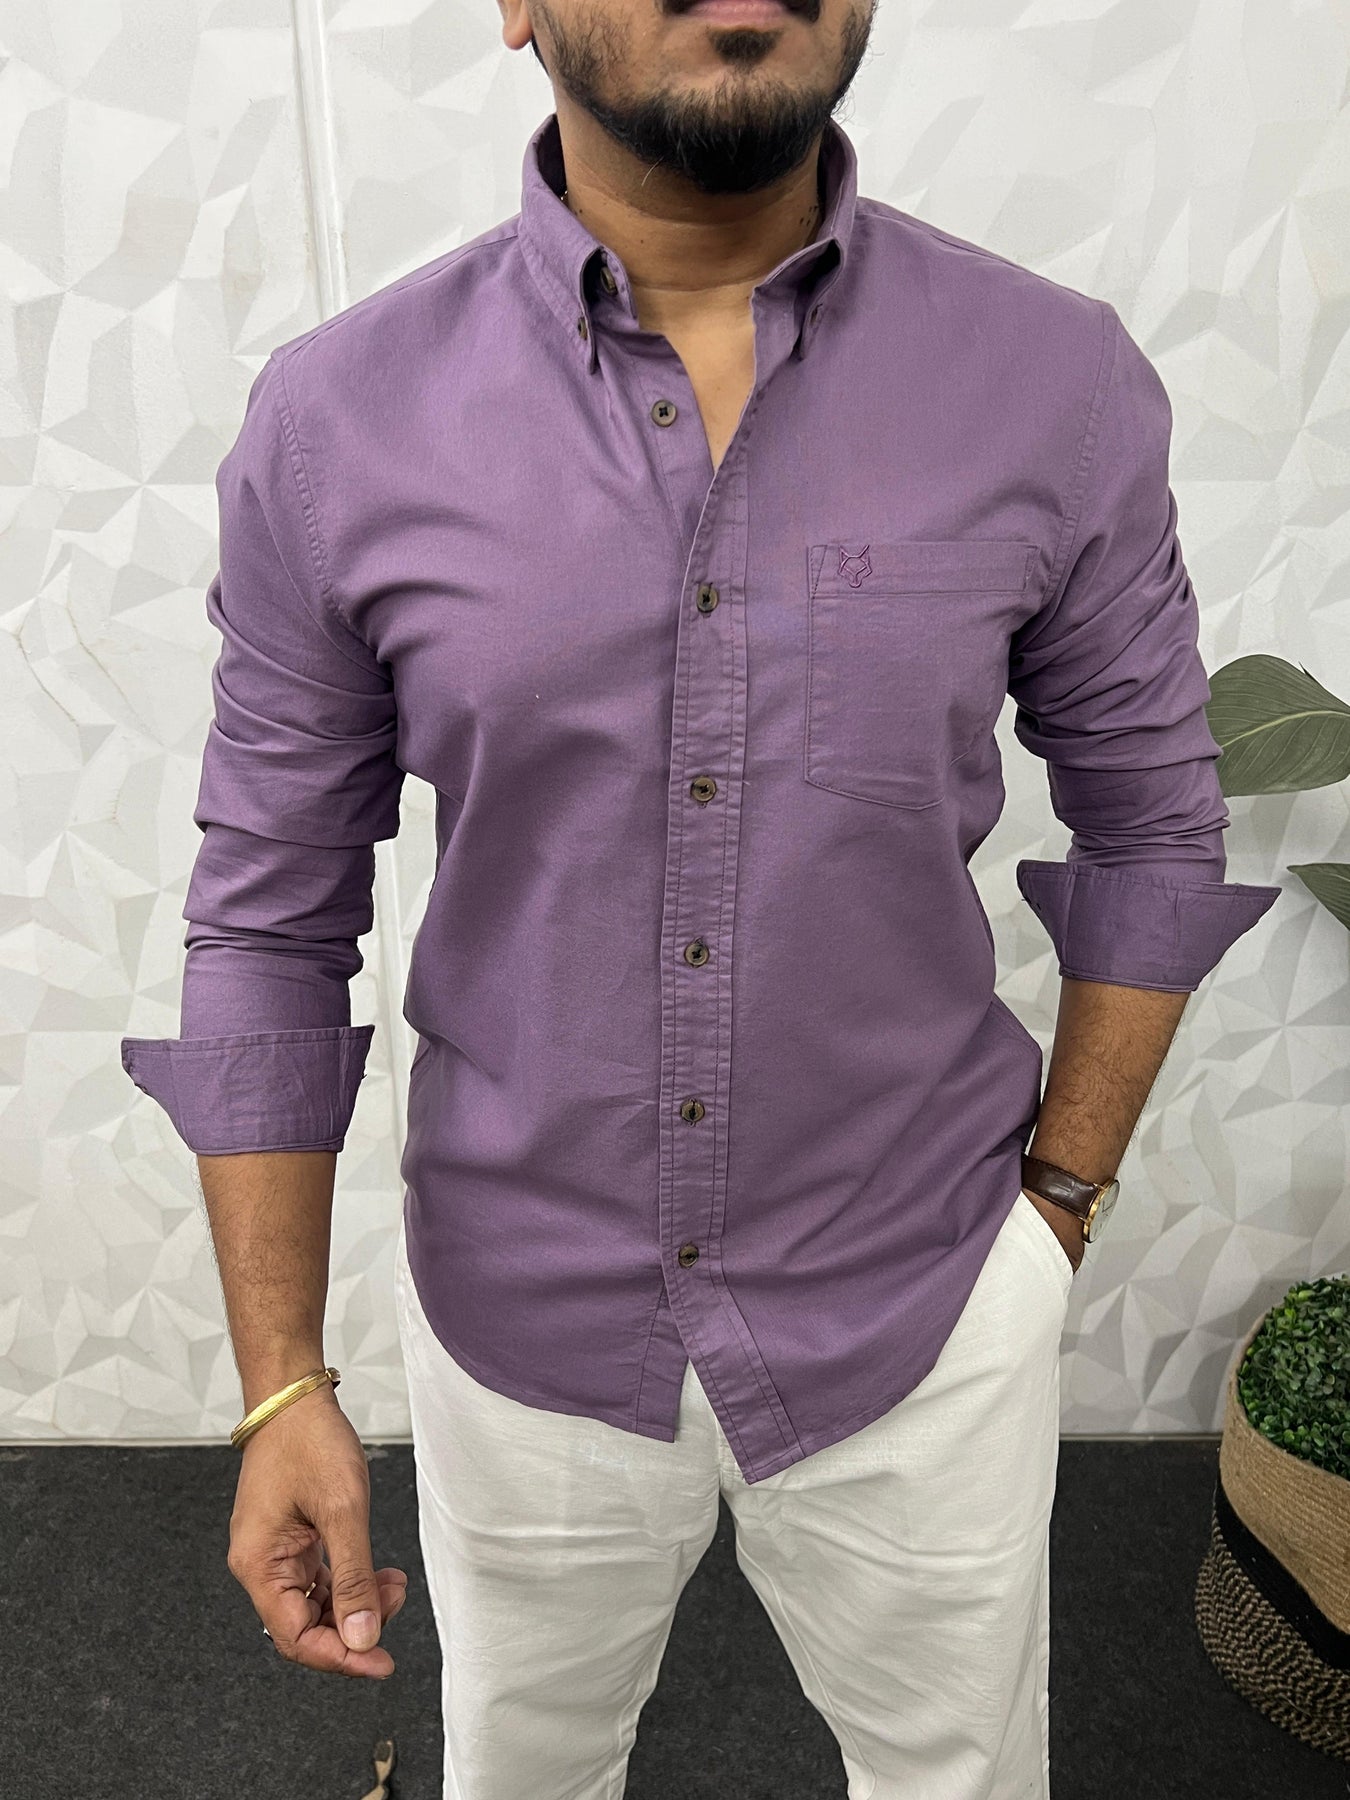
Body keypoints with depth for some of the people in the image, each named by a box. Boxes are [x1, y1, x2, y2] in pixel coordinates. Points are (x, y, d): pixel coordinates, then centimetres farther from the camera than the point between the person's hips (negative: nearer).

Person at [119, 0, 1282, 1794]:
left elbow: (1152, 827, 2)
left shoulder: (1063, 385, -11)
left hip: (925, 1313, 1)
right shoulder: (337, 420, -12)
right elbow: (271, 923, -6)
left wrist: (1065, 1199, 3)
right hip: (521, 1315, 1)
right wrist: (281, 1387, -4)